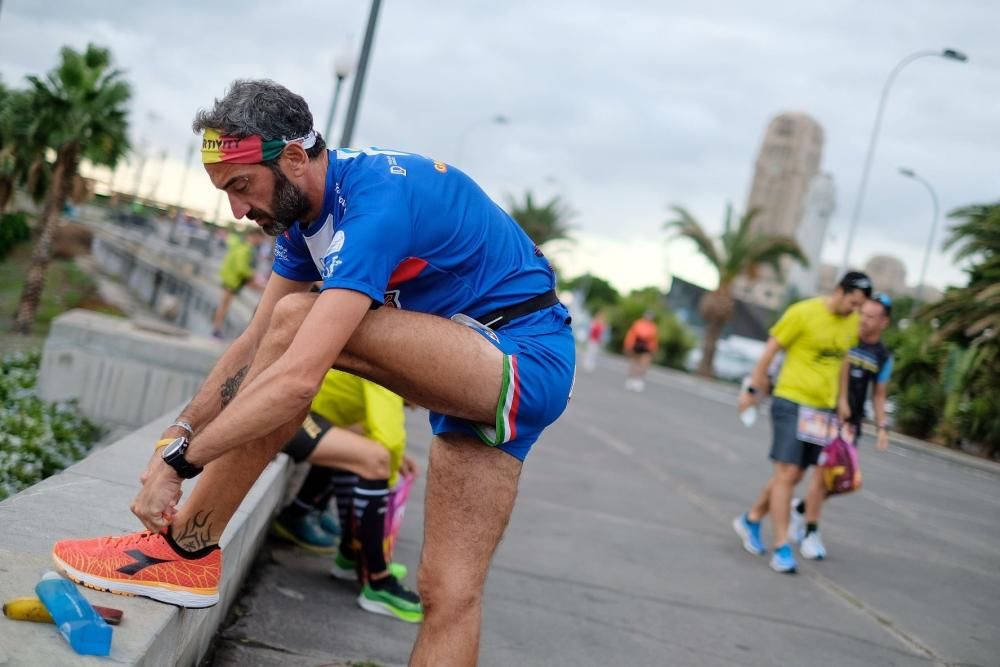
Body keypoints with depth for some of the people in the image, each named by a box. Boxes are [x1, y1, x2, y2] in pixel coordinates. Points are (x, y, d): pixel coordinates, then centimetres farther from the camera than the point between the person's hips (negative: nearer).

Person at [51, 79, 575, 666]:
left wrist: (177, 461, -29)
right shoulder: (304, 208, 4)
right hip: (470, 371, 11)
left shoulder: (376, 204, -28)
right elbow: (255, 346, 9)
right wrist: (179, 434, 1)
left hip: (526, 361, -11)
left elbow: (298, 380, -37)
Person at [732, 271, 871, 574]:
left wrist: (839, 402, 20)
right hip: (791, 402, -6)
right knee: (786, 473, -10)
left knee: (794, 476, 11)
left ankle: (751, 520, 30)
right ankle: (781, 549, -6)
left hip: (822, 408, 6)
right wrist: (753, 389, -3)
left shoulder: (853, 322, 6)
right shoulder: (803, 312, -13)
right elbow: (770, 349, -6)